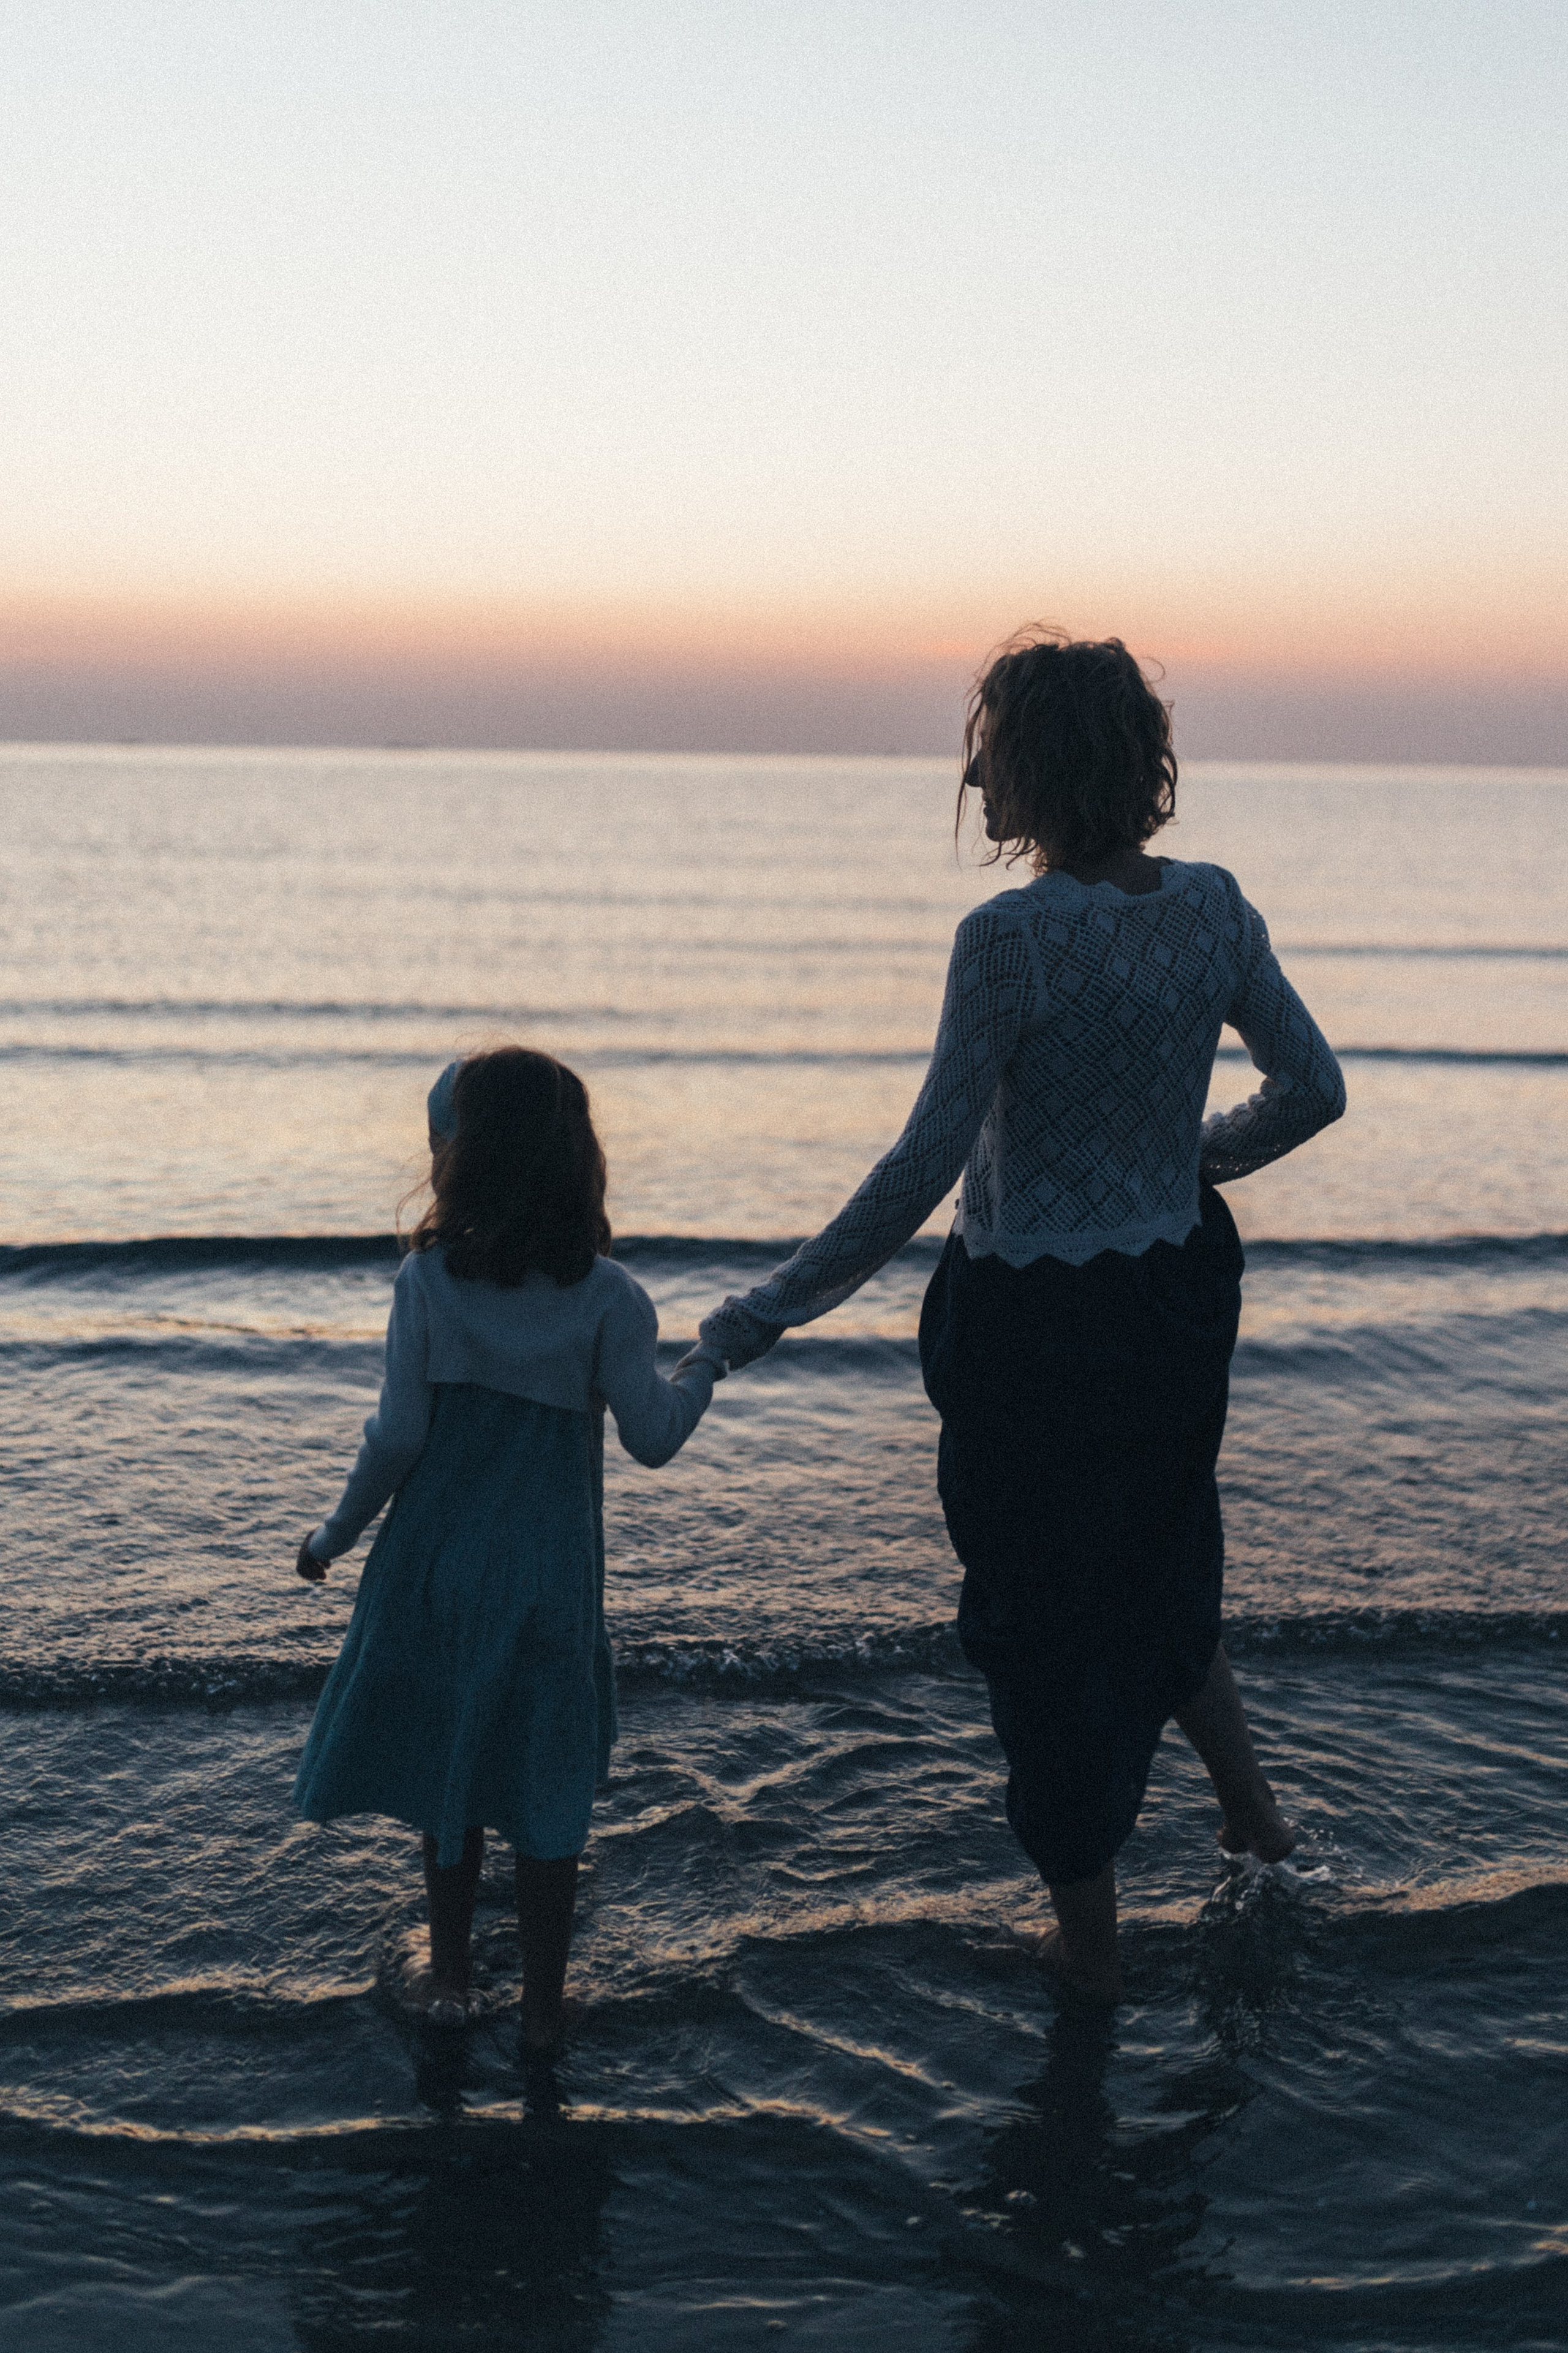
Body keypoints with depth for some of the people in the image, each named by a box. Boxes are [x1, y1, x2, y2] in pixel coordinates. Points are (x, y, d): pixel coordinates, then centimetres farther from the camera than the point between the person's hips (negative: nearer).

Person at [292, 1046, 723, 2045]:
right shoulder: (608, 1296, -10)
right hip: (555, 1579, 0)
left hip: (440, 1568, 1)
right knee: (550, 1790, 12)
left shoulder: (429, 1278, -11)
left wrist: (337, 1536, 5)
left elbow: (399, 1434, -10)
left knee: (450, 1774, 17)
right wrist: (707, 1366, 11)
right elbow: (651, 1436, -8)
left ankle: (452, 1979, 28)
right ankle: (543, 2003, 19)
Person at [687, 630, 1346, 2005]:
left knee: (1045, 1609, 12)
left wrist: (772, 1312, -16)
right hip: (1181, 1293, 6)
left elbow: (927, 1166, -23)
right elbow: (1312, 1090, 5)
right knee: (1156, 1560, 31)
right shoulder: (1213, 909, -3)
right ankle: (1251, 1808, 39)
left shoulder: (1013, 938, -22)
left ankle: (1090, 1940, 27)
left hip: (1035, 1323, -6)